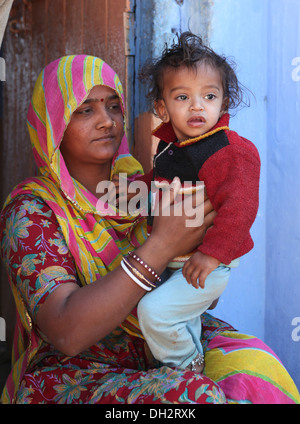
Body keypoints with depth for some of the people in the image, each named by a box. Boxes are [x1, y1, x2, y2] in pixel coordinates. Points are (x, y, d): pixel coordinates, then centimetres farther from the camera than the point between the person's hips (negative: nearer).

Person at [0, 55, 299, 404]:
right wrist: (163, 245, -30)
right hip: (70, 373, -5)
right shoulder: (30, 210, -13)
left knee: (253, 363, -19)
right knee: (192, 395, -30)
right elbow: (67, 333, -27)